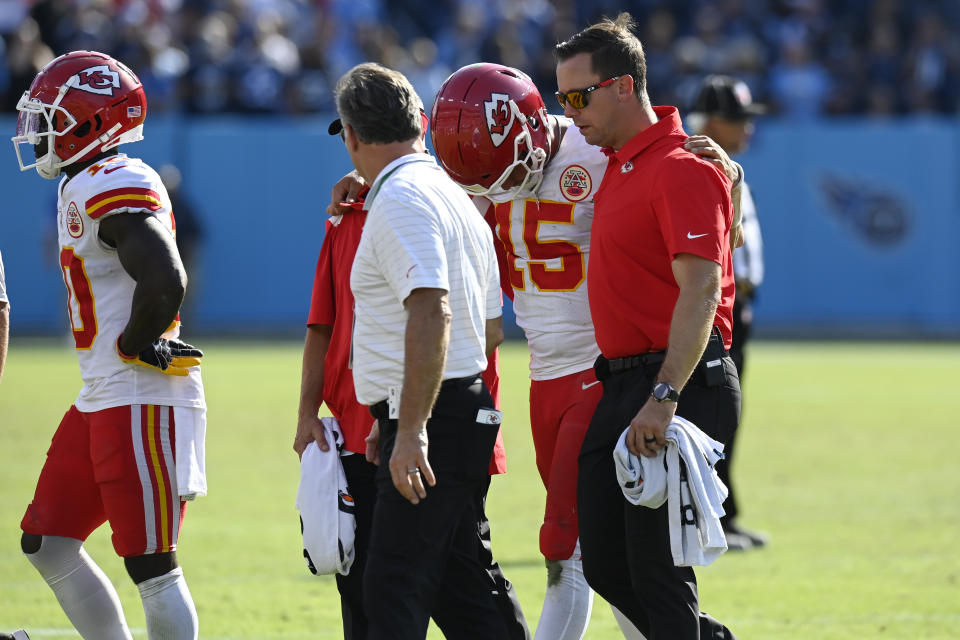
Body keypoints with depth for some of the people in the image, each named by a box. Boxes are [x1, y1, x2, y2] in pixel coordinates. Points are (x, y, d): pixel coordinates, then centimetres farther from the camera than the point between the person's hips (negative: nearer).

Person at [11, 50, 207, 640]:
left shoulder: (116, 189, -17)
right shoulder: (83, 188, 15)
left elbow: (165, 284, -30)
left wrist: (134, 347, -15)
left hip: (144, 402, -11)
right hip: (100, 401, 11)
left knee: (151, 565, -5)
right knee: (48, 545, 13)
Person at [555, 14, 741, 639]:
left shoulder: (681, 170, -14)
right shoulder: (619, 165, 15)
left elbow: (700, 290, -22)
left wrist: (664, 399, -28)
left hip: (682, 385, -9)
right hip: (622, 387, 10)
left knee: (656, 570, -6)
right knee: (606, 564, 9)